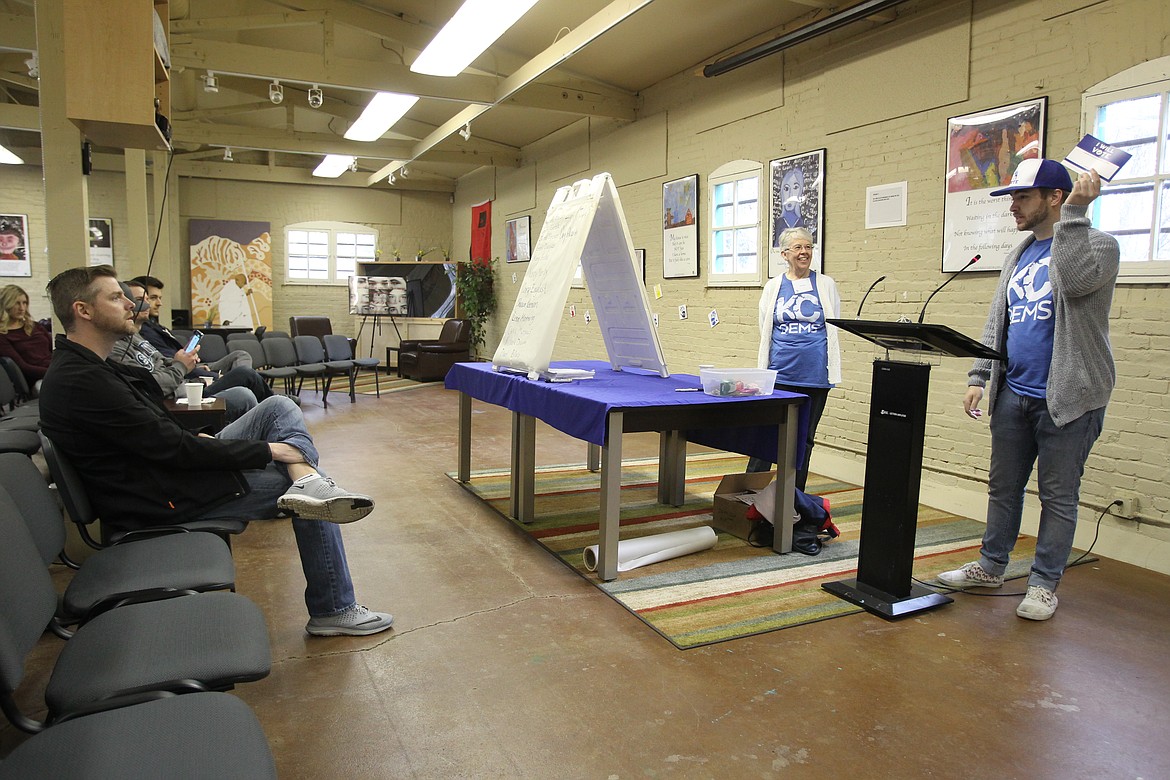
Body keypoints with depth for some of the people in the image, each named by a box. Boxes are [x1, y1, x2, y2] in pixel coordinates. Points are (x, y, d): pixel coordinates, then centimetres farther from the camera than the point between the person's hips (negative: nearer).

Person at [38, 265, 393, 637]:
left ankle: (307, 481, -25)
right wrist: (268, 449, -19)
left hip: (176, 467, 10)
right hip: (166, 500, -10)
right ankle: (333, 610, 3)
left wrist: (198, 440, 0)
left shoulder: (92, 368, 11)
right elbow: (171, 447, -24)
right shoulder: (80, 382, -22)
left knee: (278, 407, 3)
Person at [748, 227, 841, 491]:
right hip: (779, 372, 0)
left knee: (804, 438, 8)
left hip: (815, 375, 0)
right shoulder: (773, 286, 8)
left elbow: (834, 328, 9)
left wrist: (831, 366, 5)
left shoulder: (825, 284, 6)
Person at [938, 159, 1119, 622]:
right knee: (1003, 487, 14)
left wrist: (1075, 212, -22)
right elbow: (996, 323, 15)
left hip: (1068, 397, -6)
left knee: (1058, 496, 4)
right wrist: (978, 377, 7)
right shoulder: (1020, 256, 16)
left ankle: (1044, 583, 15)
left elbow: (1073, 279, -28)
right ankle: (991, 567, 26)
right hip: (1013, 393, 6)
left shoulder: (1098, 246, -4)